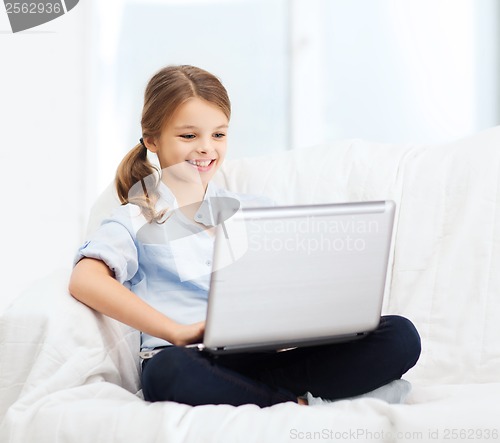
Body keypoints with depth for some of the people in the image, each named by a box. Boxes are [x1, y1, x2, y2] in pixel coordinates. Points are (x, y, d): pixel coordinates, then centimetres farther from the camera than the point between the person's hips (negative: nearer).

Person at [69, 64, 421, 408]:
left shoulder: (254, 209, 25)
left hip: (268, 355, 4)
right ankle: (298, 403, -24)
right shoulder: (137, 221, 13)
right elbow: (85, 280, -8)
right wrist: (177, 331, -19)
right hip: (194, 360, -4)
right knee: (168, 370, -42)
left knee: (399, 336, -18)